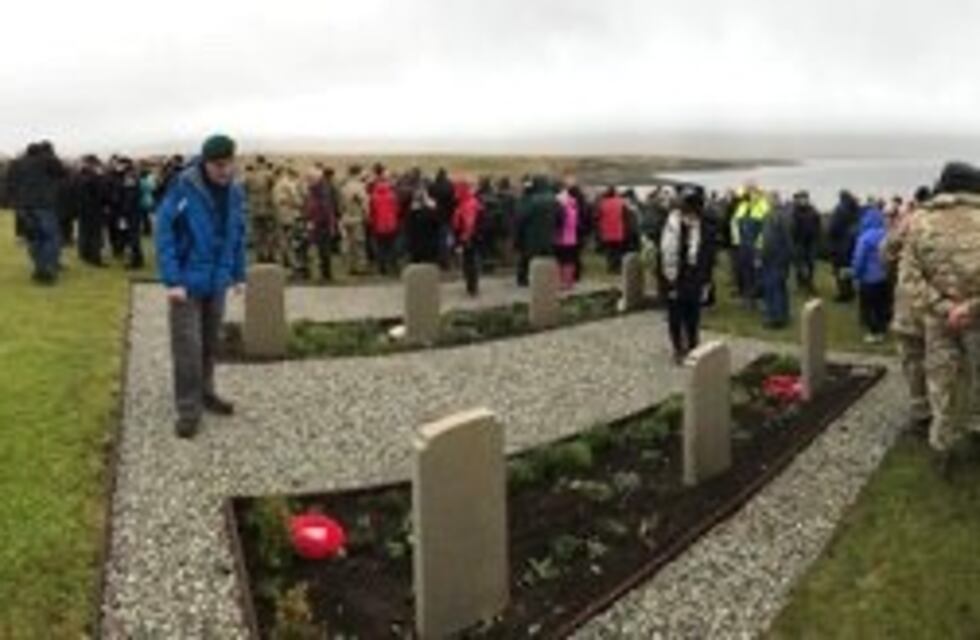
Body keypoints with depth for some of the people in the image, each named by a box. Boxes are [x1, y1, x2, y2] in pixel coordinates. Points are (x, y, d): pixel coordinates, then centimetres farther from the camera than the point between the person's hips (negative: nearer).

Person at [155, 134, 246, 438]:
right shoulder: (183, 188, -16)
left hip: (217, 281, 5)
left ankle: (206, 393, 32)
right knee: (188, 347, -4)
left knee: (210, 343, 16)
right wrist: (172, 280, -19)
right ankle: (188, 409, 6)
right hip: (187, 282, -5)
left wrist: (239, 274, 9)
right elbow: (164, 232, -15)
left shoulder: (235, 192, 1)